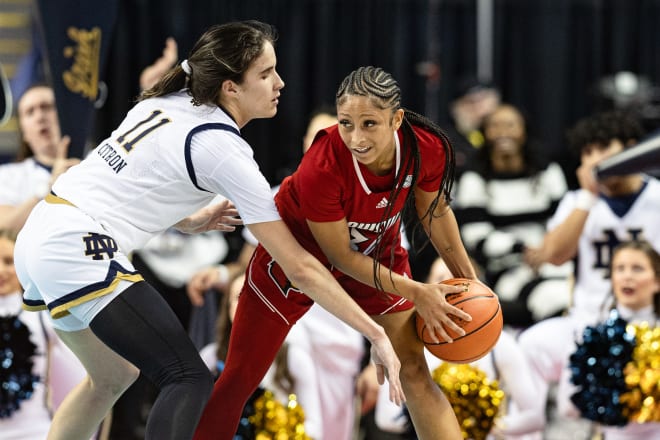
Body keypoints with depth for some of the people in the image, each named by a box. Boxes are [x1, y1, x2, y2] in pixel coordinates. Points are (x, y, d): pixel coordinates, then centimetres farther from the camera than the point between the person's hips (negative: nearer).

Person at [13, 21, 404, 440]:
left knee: (113, 376, 24)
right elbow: (300, 268, -11)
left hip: (41, 234, 9)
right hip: (78, 252, -9)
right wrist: (376, 334, -7)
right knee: (190, 380, -11)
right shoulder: (225, 152, -12)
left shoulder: (170, 102, 9)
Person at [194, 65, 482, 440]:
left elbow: (435, 211, -3)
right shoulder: (322, 167, -38)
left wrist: (469, 280, 2)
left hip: (377, 252, 3)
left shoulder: (427, 148, -27)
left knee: (414, 372, -3)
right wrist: (414, 292, -25)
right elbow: (340, 255, -24)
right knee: (240, 378, 0)